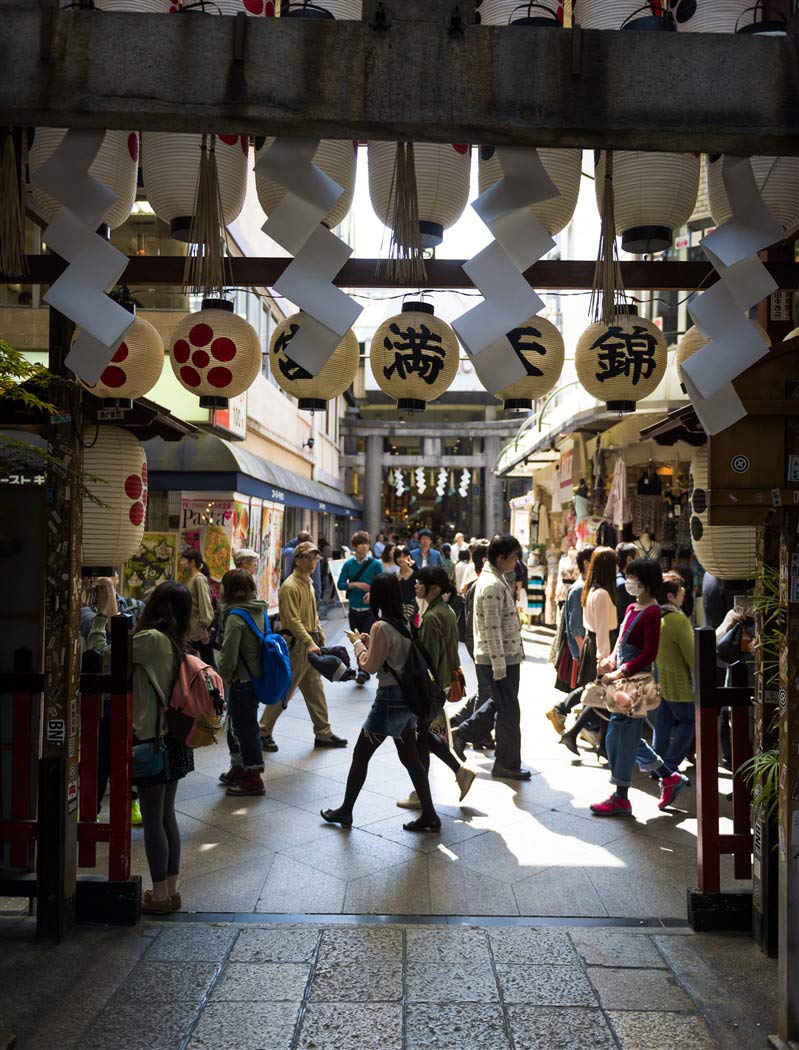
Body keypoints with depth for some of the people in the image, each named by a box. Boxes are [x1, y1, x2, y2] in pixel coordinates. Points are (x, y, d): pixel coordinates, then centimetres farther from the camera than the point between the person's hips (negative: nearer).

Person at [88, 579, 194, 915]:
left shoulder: (152, 639, -18)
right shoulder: (176, 642, 5)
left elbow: (99, 653, -16)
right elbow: (128, 648, 17)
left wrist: (102, 613, -7)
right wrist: (113, 613, 18)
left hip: (152, 740, -8)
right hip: (174, 739, 8)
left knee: (152, 819, 5)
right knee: (167, 815, 16)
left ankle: (159, 895, 16)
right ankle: (171, 890, 26)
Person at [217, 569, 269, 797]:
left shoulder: (235, 617, -20)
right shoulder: (259, 610, 5)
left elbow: (229, 654, -21)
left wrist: (222, 676, -3)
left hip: (242, 681, -9)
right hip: (257, 677, 9)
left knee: (244, 728, 2)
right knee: (235, 725, 22)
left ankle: (253, 779, 12)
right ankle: (238, 769, 35)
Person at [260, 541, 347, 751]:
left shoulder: (308, 583, 14)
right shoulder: (290, 586, -16)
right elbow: (293, 620, -21)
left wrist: (321, 639, 15)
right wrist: (309, 643, -26)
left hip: (310, 643, 9)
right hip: (296, 645, -9)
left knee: (316, 690, 13)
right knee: (284, 691, -1)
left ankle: (323, 734, 21)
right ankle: (263, 732, 12)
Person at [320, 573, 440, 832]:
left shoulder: (381, 627, -19)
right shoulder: (405, 623, 4)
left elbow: (370, 666, -13)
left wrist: (358, 643, 0)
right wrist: (368, 642, 12)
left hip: (390, 699, -8)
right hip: (408, 697, 8)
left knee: (360, 755, 8)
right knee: (410, 757, 15)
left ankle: (345, 812, 22)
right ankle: (429, 816, 18)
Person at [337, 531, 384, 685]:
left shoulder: (375, 564, -3)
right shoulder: (348, 564, 3)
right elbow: (340, 584, 0)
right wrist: (356, 584, -14)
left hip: (370, 610, -3)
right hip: (354, 609, 3)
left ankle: (363, 671, -2)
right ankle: (363, 671, 23)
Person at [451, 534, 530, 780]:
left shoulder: (494, 578, 12)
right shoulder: (492, 585, -21)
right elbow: (493, 629, -23)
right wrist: (499, 666, -21)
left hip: (505, 656, 10)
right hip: (499, 659, -10)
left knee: (499, 703, 22)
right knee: (509, 712, 2)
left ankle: (464, 733, 28)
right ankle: (507, 764, 16)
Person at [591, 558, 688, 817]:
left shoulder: (651, 612, -14)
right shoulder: (632, 608, 13)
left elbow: (649, 654, -20)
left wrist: (620, 672, -23)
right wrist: (611, 660, 1)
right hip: (624, 679, 9)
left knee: (620, 735, -3)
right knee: (629, 737, 16)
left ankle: (621, 799, 10)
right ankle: (670, 778, 31)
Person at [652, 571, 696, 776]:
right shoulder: (679, 620, -22)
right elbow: (691, 655, -18)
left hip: (659, 680, 8)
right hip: (678, 682, -7)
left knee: (663, 722, 17)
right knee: (689, 721, 6)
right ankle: (669, 767, 3)